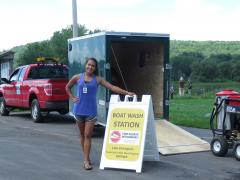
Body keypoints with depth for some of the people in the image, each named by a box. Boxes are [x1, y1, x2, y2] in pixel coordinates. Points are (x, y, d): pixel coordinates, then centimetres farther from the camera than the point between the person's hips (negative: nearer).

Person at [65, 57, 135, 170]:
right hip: (79, 110, 2)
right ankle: (86, 157, 23)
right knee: (82, 135, 11)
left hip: (91, 111, -1)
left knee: (88, 135, -4)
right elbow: (67, 87, 18)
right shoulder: (77, 77, 2)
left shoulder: (97, 79, 0)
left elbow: (112, 87, -5)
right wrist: (72, 98, 5)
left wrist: (127, 92, -11)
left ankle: (86, 160, -4)